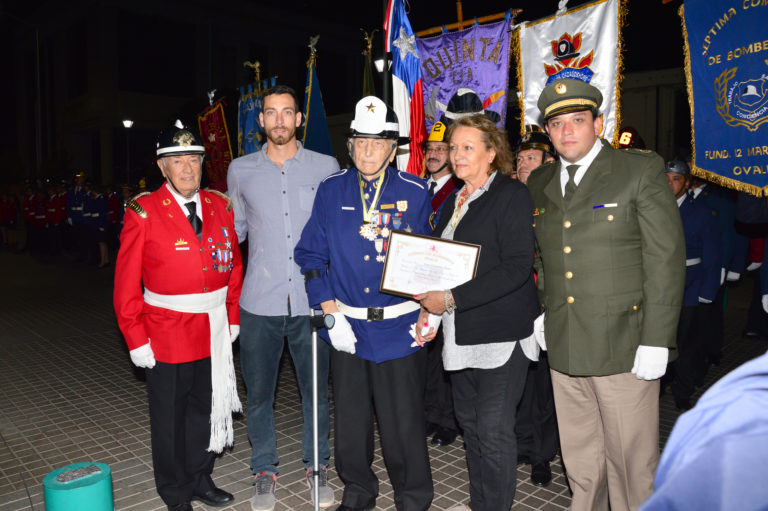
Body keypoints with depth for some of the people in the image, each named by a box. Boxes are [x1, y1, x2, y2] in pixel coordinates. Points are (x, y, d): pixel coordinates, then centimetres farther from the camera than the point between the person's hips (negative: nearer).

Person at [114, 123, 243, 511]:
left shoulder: (220, 206, 4)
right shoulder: (143, 212, -8)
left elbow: (234, 265, 10)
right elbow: (126, 283, -8)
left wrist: (233, 318, 7)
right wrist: (136, 340, -11)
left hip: (214, 332, 4)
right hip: (166, 334, -4)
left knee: (205, 409, 17)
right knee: (169, 417, 11)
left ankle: (200, 479, 37)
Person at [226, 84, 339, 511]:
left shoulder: (326, 167, 3)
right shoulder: (241, 170, 6)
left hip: (312, 300, -1)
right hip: (259, 301, 1)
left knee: (315, 389, 10)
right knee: (259, 391, 11)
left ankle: (316, 466, 31)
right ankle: (264, 470, 31)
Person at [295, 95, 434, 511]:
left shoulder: (414, 192, 0)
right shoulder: (331, 191, 3)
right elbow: (311, 254, 5)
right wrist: (330, 313, -4)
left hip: (399, 326, -2)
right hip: (347, 325, 2)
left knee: (403, 424, 7)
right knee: (350, 419, 15)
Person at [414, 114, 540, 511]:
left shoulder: (511, 195, -9)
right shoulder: (455, 201, 14)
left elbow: (517, 267, -19)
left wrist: (452, 299, -19)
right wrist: (430, 306, 5)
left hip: (501, 333, -7)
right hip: (461, 333, 8)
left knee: (494, 429, -2)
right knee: (469, 421, 16)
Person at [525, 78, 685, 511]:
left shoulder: (643, 170, -4)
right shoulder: (540, 183, 12)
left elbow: (667, 258, -8)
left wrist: (656, 342, -12)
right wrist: (546, 318, 8)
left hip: (623, 346, -4)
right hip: (562, 349, 5)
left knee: (632, 461, 6)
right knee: (580, 463, 16)